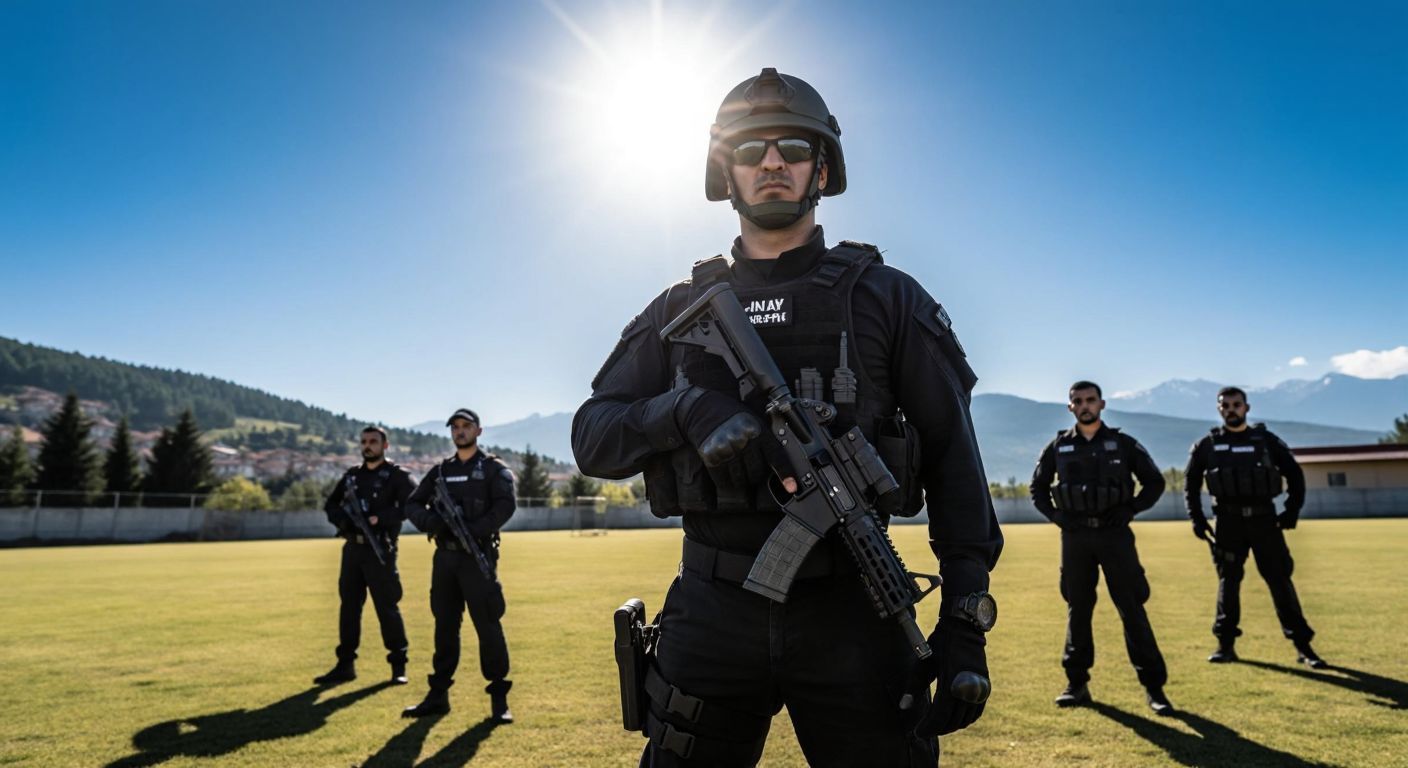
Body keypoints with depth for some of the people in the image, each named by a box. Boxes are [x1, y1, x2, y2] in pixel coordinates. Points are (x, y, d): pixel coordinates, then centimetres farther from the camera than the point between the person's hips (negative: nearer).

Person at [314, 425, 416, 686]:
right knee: (349, 606, 10)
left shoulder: (397, 476, -4)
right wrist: (341, 519, -1)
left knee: (387, 607, -3)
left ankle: (398, 665, 8)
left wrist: (381, 518, -25)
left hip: (380, 549, -6)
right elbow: (331, 504, 21)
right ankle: (345, 664, 20)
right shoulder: (352, 475, 15)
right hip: (352, 547, 6)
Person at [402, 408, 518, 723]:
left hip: (478, 556, -5)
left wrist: (474, 530, -26)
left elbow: (505, 506, -14)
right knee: (445, 626, 12)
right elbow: (412, 505, 11)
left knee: (488, 626, -5)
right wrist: (429, 521, -11)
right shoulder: (440, 471, 15)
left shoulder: (494, 469, 0)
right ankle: (438, 695, 22)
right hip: (444, 556, 5)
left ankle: (499, 699, 3)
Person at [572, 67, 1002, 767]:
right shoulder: (680, 309, 9)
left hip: (850, 611, -1)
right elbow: (591, 438, 5)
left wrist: (966, 622, -5)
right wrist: (687, 409, -16)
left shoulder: (886, 298, 4)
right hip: (712, 611, 2)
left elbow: (953, 463, 2)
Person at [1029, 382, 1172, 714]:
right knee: (1077, 609, 8)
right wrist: (1055, 515, -1)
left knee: (1132, 609, -1)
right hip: (1075, 537, 2)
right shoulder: (1058, 447, 4)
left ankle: (1153, 686, 7)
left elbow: (1155, 482, 7)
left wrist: (1131, 509, -4)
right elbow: (1037, 488, 13)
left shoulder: (1123, 444, 1)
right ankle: (1077, 683, 18)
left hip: (1115, 534, -1)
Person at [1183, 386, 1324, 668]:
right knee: (1228, 583, 4)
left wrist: (1292, 511, 1)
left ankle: (1303, 646, 7)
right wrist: (1197, 518, 2)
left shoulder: (1266, 440, 2)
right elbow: (1191, 483, 10)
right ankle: (1226, 645, 12)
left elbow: (1295, 474, 9)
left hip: (1264, 519, 0)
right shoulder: (1207, 446, 3)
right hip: (1228, 522, 0)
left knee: (1280, 582, 0)